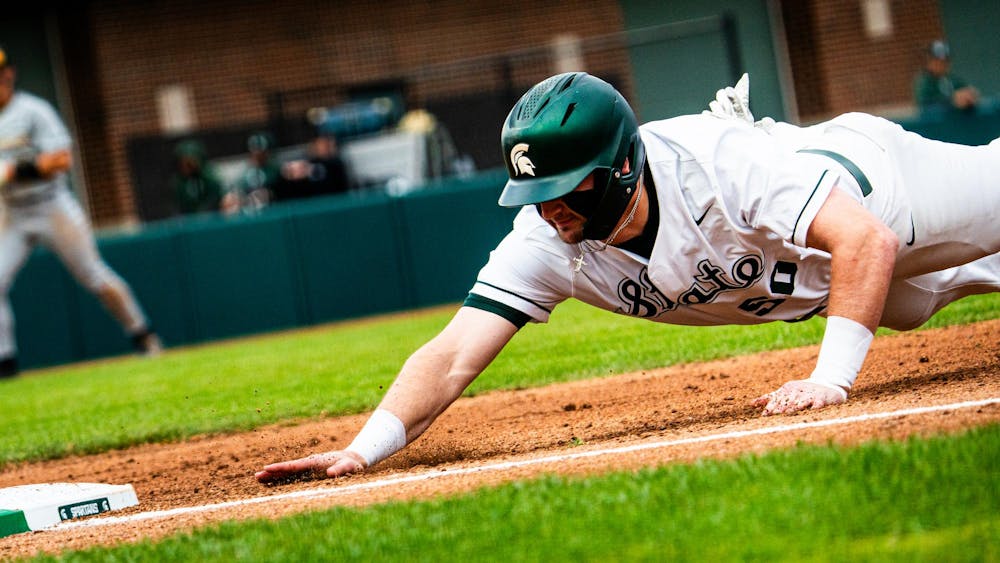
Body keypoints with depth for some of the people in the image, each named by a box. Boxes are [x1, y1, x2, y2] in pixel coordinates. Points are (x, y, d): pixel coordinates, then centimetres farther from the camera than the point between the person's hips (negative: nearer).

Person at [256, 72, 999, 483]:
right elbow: (454, 357, -36)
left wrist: (833, 377, -57)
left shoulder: (719, 161, -46)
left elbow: (867, 240, -49)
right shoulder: (547, 242, -31)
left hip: (870, 176, -5)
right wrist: (365, 449, -51)